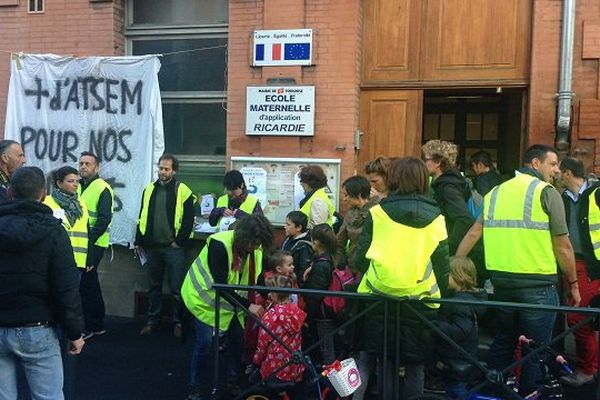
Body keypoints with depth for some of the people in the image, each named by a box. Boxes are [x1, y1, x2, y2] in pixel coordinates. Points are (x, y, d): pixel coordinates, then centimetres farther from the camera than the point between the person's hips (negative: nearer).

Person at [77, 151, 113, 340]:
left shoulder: (102, 188, -11)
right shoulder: (78, 186, 14)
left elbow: (104, 218, -18)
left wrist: (89, 239, -23)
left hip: (94, 244, -8)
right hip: (81, 243, 8)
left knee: (85, 283, -5)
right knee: (91, 283, 15)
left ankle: (89, 327, 8)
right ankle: (97, 325, 27)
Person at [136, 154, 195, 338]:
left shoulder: (183, 191, -6)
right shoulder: (149, 189, 9)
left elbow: (188, 220, -7)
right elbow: (142, 217, 14)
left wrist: (179, 242, -10)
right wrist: (139, 242, 12)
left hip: (173, 248, -4)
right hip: (152, 247, 5)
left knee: (177, 288, 1)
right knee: (153, 286, 14)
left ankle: (178, 322, 14)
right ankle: (153, 320, 25)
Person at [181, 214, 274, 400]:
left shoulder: (255, 249, -11)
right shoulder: (219, 244, -30)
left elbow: (257, 278, 0)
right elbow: (220, 285, -30)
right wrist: (247, 306, -30)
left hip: (230, 299, 6)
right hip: (206, 296, -6)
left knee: (235, 339, 4)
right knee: (207, 342, -11)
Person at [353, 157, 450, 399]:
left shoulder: (378, 212, -4)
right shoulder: (435, 217, 0)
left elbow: (360, 259, -2)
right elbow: (442, 266, 1)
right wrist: (440, 295, 16)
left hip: (380, 298, 0)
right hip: (421, 302, 1)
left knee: (385, 360, 14)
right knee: (415, 364, 15)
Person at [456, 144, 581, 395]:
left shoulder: (496, 192, 10)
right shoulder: (546, 192, -7)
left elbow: (473, 233, 7)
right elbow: (562, 247, -7)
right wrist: (573, 284, 4)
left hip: (501, 280, 6)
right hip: (537, 285, -6)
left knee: (503, 342, 20)